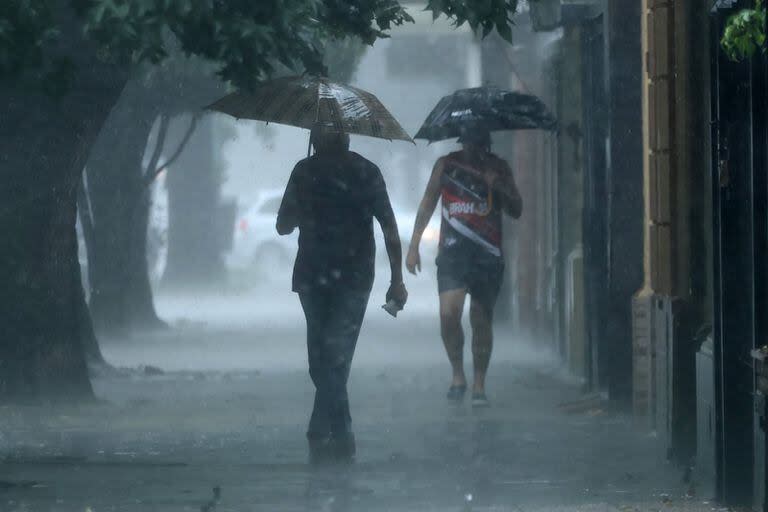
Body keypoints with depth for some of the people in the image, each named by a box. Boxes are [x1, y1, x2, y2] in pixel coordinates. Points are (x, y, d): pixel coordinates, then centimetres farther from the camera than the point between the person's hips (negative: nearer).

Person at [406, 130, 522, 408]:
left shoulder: (499, 168, 9)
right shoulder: (446, 164, 7)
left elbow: (516, 210, 8)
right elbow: (427, 205, 13)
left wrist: (498, 188, -11)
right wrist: (414, 245, 8)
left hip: (488, 253, 1)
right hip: (453, 250, -1)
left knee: (481, 320, 3)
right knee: (448, 314, -16)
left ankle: (479, 385, 12)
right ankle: (458, 374, 2)